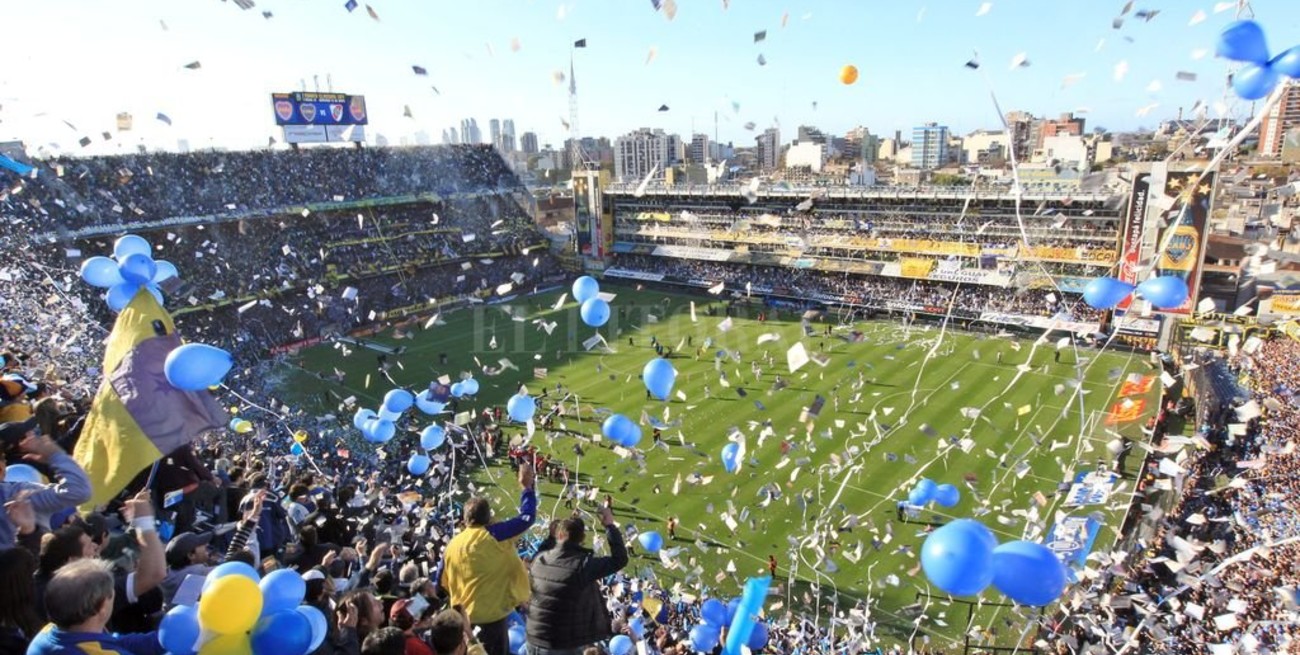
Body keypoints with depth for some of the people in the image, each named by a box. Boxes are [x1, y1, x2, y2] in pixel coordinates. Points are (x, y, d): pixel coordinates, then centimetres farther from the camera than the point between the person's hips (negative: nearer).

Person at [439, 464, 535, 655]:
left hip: (464, 616, 5)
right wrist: (527, 486, 0)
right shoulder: (495, 536, -16)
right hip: (492, 614, -5)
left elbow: (443, 582, 9)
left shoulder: (453, 544, -2)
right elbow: (527, 516, -10)